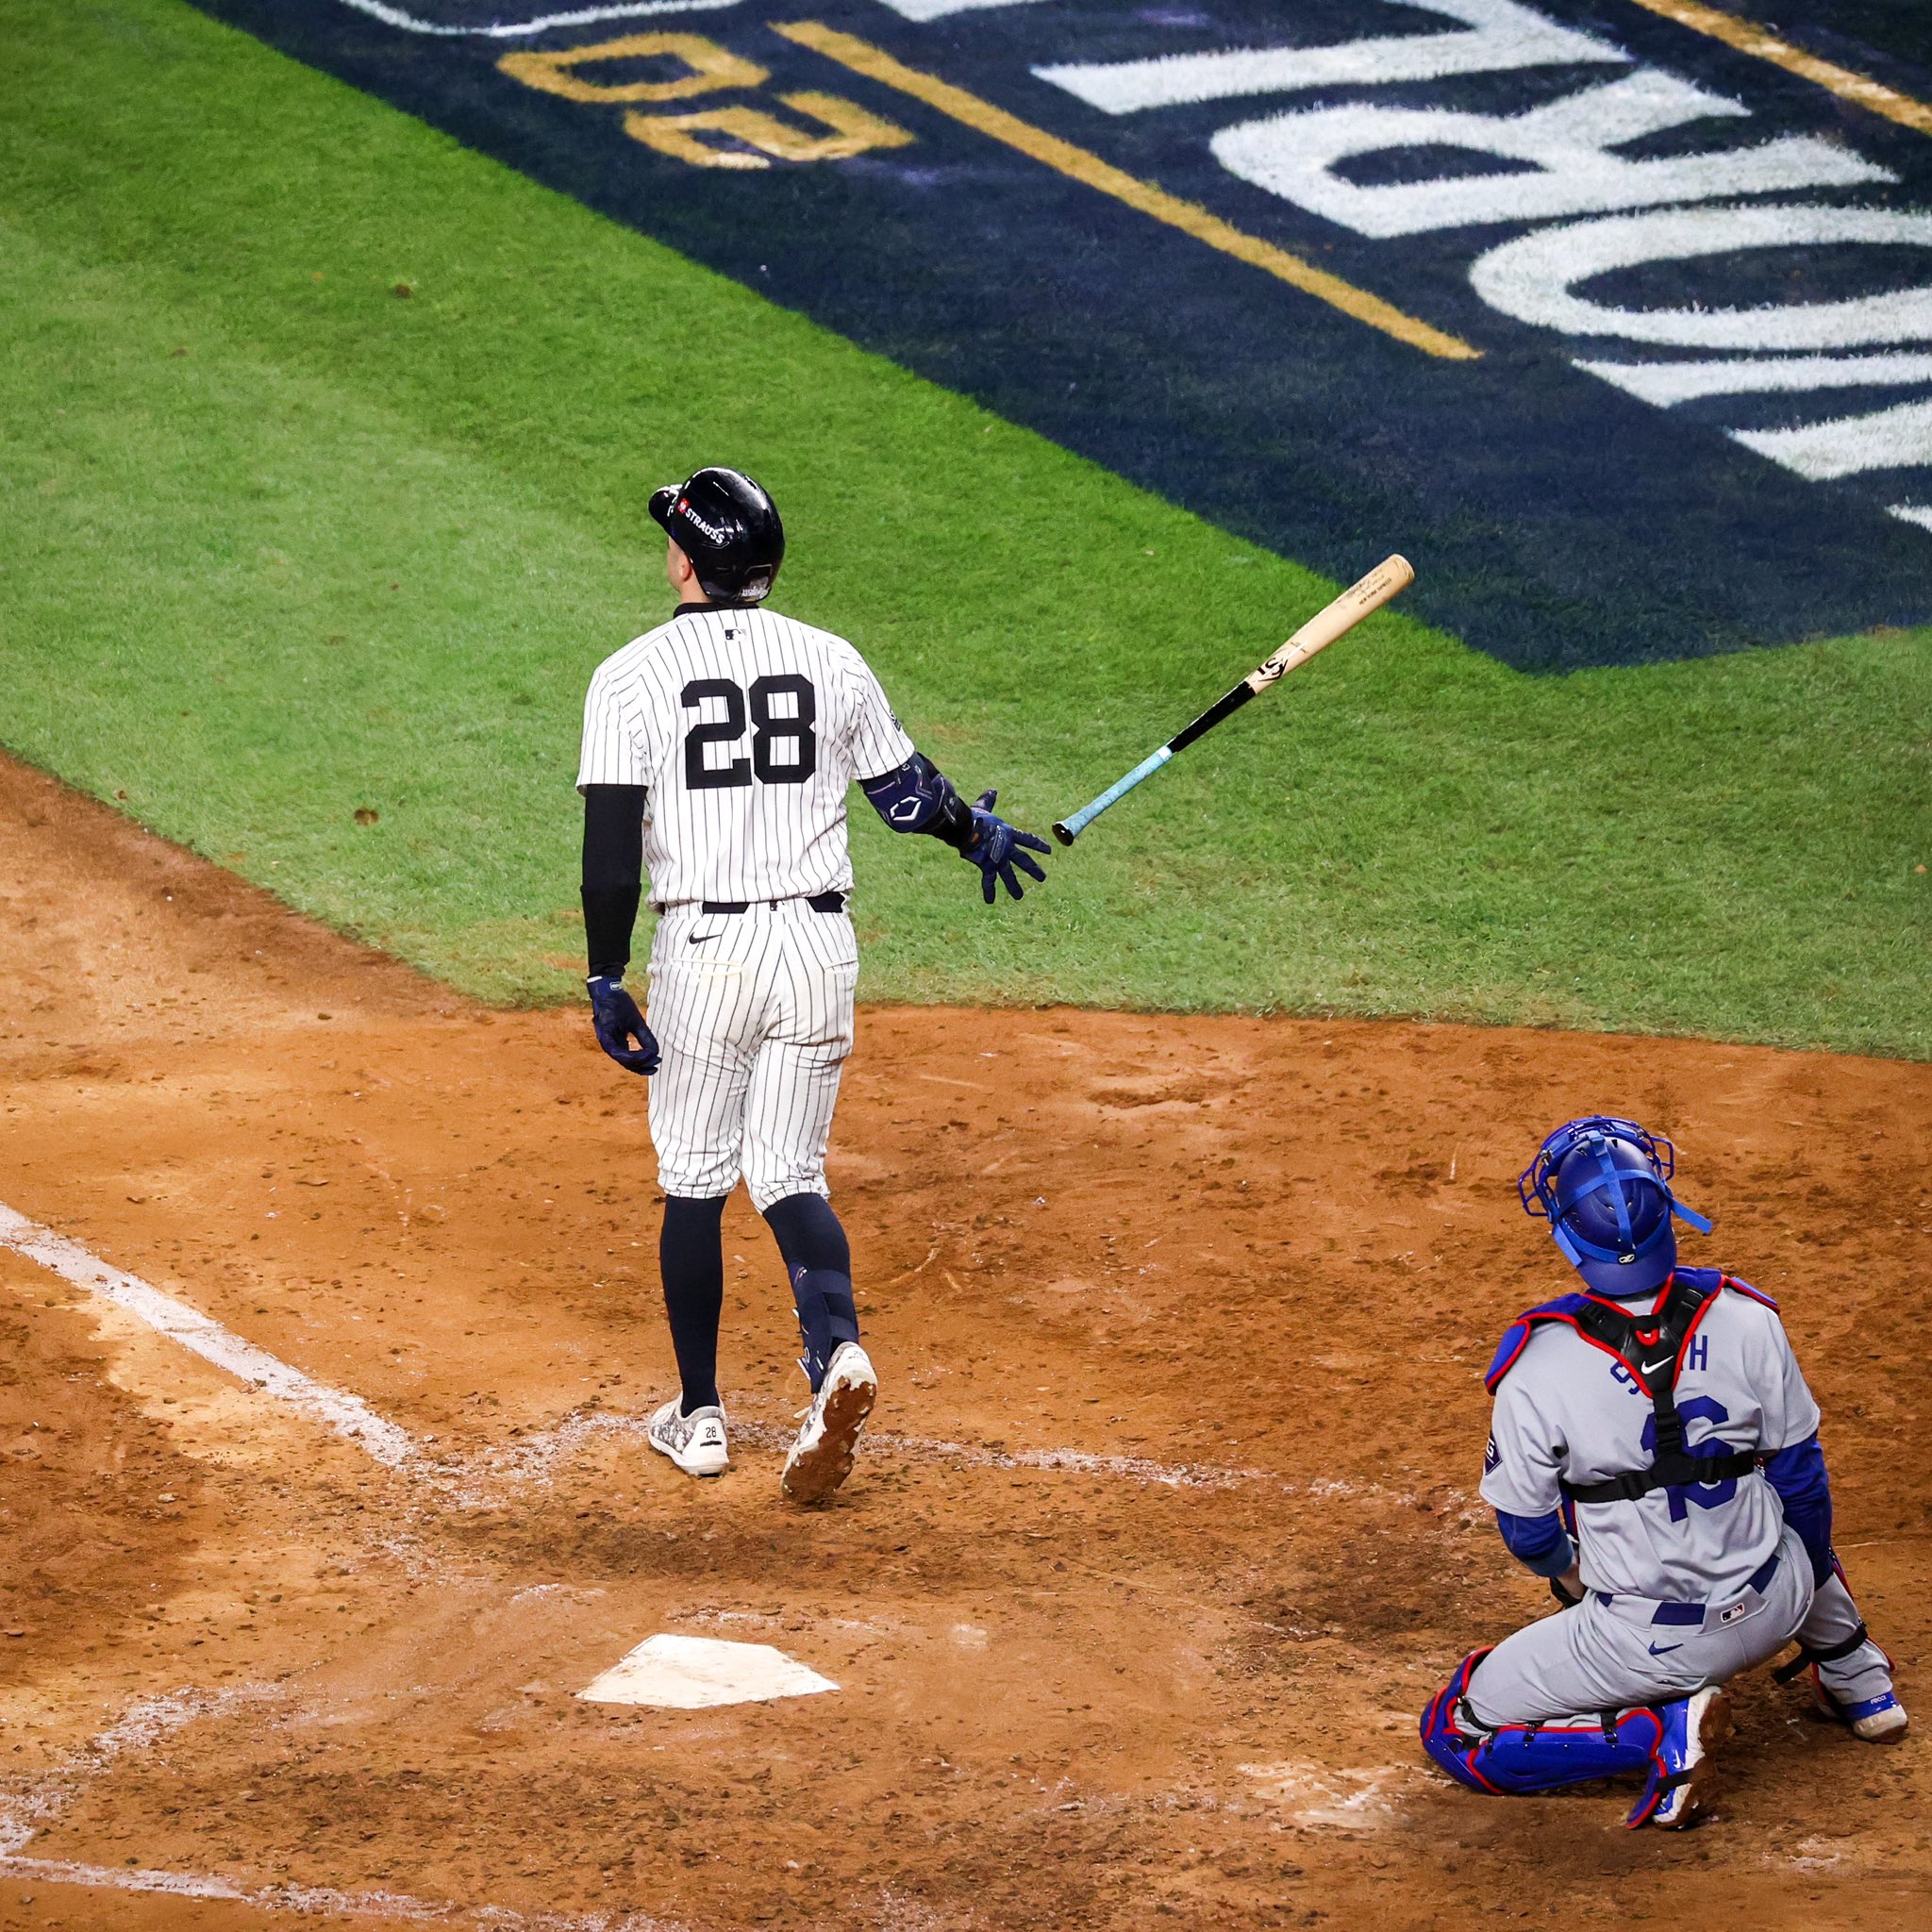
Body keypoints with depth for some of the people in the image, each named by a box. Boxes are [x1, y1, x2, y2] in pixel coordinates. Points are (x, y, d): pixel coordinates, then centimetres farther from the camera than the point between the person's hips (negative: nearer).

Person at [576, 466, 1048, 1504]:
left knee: (693, 1182, 11)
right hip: (820, 946, 3)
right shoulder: (831, 662, 3)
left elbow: (611, 851, -11)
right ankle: (836, 1351, -18)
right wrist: (980, 833, 34)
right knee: (788, 1175, 9)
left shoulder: (632, 676, -6)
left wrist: (606, 982, -5)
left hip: (705, 951, -3)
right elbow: (908, 792, 13)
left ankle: (698, 1416, 17)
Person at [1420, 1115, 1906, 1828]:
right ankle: (1859, 1683, 43)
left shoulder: (1538, 1366, -21)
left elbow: (1528, 1534, -7)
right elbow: (1800, 1473, 0)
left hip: (1648, 1642, -4)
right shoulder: (1746, 1320, -14)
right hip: (1769, 1610, 4)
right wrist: (1816, 1590, 20)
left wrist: (1564, 1570, 18)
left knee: (1454, 1730, 10)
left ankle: (1660, 1736, -6)